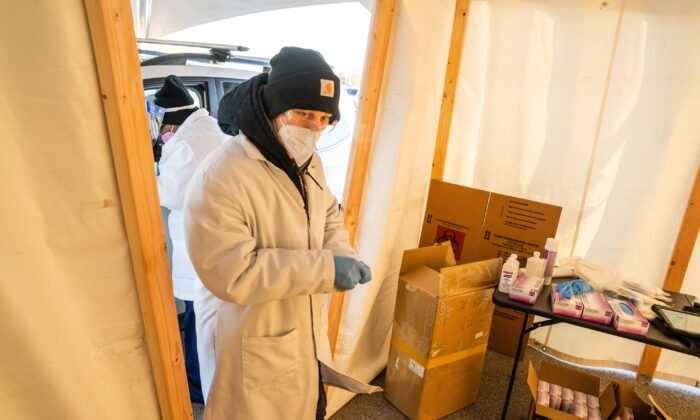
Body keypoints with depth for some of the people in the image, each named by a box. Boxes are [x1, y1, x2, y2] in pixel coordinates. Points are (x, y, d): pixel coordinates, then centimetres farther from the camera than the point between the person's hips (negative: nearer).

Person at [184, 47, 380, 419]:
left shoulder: (309, 163, -1)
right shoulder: (219, 178, -27)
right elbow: (231, 273, -31)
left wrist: (342, 254, -11)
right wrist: (326, 267, -31)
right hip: (258, 344, -7)